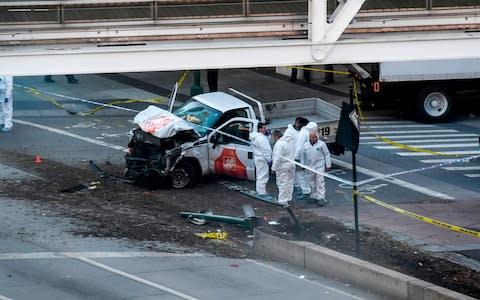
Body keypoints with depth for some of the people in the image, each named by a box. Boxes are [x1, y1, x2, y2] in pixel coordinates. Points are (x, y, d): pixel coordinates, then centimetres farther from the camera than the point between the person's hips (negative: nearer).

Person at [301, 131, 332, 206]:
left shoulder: (321, 144, -3)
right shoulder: (305, 145, 6)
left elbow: (327, 155, 1)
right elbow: (303, 156, 15)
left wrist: (328, 165, -1)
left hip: (319, 166, -4)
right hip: (310, 167, 4)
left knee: (320, 182, -8)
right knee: (312, 183, 10)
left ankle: (321, 198, -9)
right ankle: (314, 196, 22)